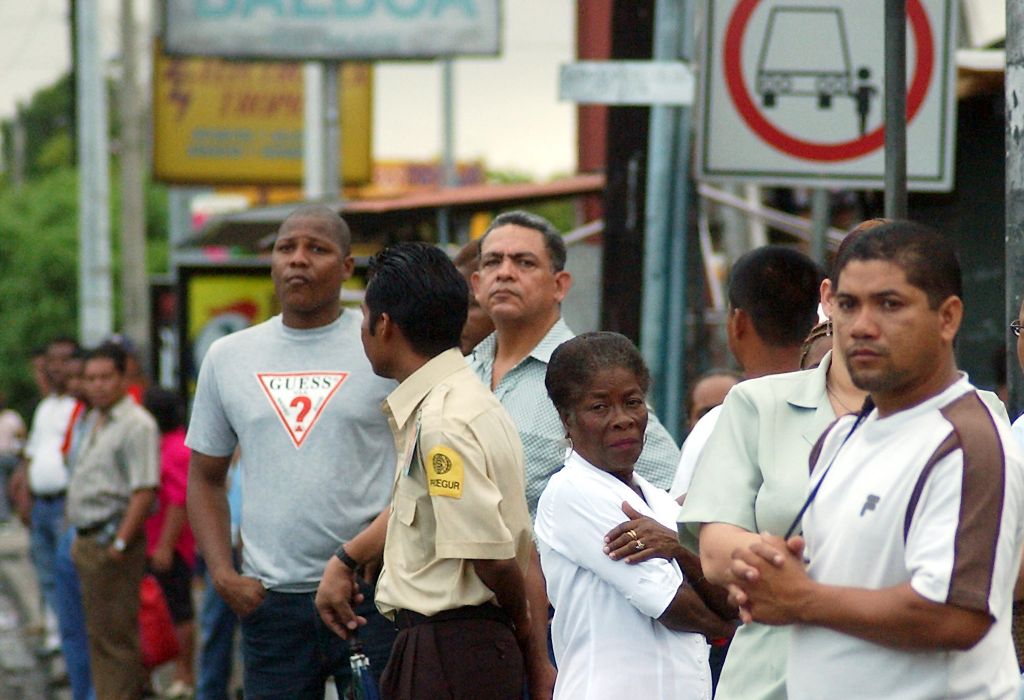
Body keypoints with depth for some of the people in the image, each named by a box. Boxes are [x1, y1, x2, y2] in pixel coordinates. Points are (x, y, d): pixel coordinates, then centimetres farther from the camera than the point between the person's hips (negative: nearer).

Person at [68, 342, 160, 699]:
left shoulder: (137, 425, -13)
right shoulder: (93, 421, 17)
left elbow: (145, 490, -20)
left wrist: (120, 542, -23)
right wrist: (80, 536, 16)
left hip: (113, 538, -9)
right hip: (86, 538, 9)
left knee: (116, 633, -7)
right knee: (98, 631, 14)